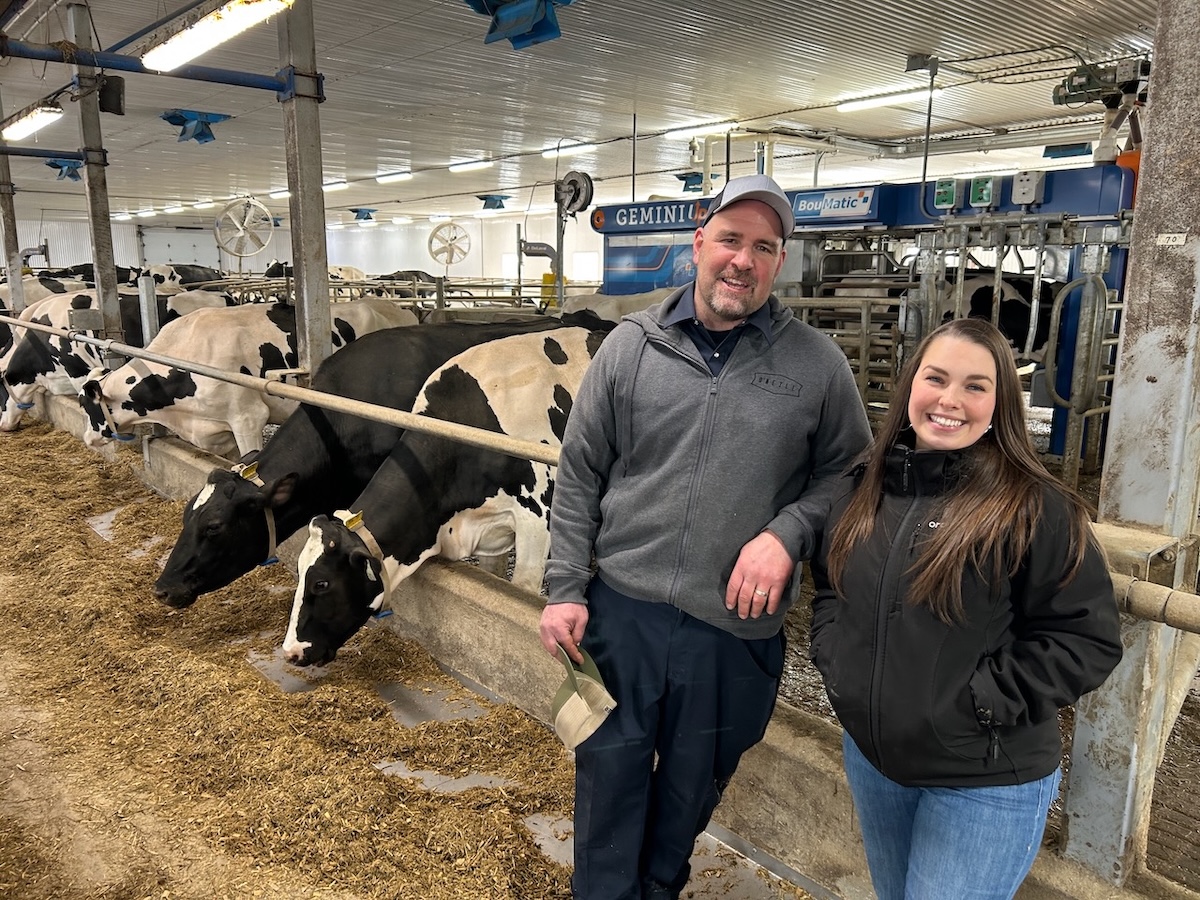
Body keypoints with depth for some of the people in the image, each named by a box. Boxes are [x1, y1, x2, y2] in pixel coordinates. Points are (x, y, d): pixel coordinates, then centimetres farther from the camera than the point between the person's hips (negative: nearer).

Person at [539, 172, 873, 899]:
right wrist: (566, 588, -2)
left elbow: (848, 472, 6)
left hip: (735, 628, 1)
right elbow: (579, 475, 2)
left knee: (694, 785, 20)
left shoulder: (817, 363, -2)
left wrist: (787, 533, -12)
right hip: (621, 607, 0)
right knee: (610, 777, 12)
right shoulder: (632, 345, -1)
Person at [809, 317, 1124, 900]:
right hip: (870, 755, 6)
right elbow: (828, 587, 13)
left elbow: (1088, 638, -14)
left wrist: (979, 701, -20)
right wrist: (832, 659, -2)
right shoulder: (865, 488, 1)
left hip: (986, 782, -5)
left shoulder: (1036, 508, -16)